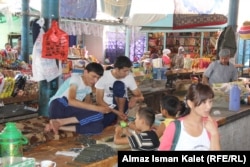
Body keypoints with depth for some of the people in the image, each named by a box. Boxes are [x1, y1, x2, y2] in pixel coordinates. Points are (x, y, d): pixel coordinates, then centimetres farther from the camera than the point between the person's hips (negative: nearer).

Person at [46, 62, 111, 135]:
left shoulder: (88, 87, 21)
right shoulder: (76, 78, -6)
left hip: (69, 114, 8)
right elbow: (71, 100, -21)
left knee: (98, 126, -16)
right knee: (98, 114, -24)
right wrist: (96, 108, -26)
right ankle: (59, 122, -18)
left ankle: (58, 125, -16)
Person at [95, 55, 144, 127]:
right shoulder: (104, 76, -19)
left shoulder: (129, 76, -13)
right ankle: (115, 117, 0)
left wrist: (135, 98, -31)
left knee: (119, 85, -27)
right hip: (107, 106, 0)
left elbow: (139, 95, -6)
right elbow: (99, 100, -18)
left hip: (120, 104, 1)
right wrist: (116, 112, -27)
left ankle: (121, 113, -15)